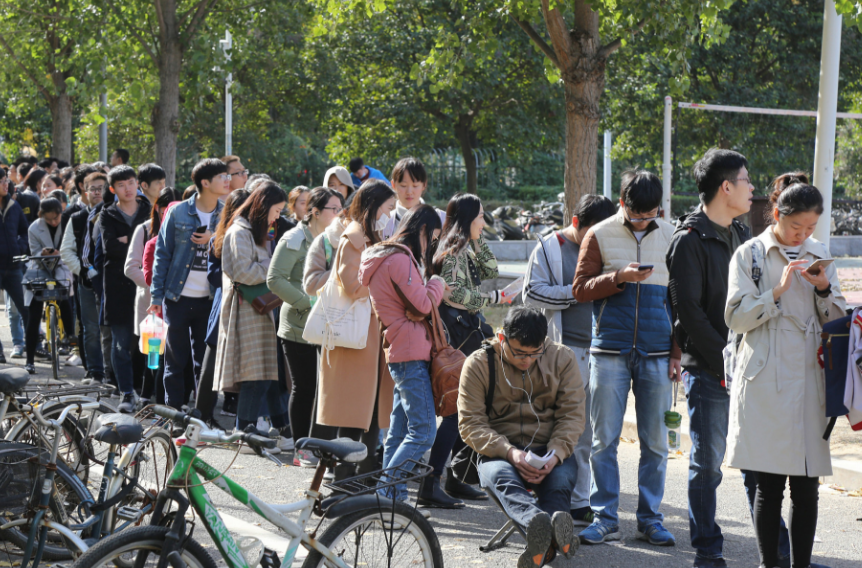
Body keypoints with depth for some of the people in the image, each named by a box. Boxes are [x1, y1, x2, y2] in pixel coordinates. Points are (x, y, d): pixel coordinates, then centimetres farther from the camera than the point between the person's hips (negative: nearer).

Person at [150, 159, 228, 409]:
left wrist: (214, 241, -13)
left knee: (205, 360, 7)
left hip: (209, 299, 2)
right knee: (176, 359, 4)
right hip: (178, 297, -2)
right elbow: (162, 254, 0)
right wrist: (157, 296, -3)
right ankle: (173, 412, 12)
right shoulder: (178, 213, -3)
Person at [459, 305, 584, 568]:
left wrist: (555, 453, -17)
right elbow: (471, 424, -4)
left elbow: (573, 414, 3)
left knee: (561, 480, -34)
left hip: (550, 451, 2)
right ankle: (549, 529, -68)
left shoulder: (562, 358, 3)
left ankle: (542, 546, -58)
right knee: (500, 477, -38)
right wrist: (509, 452, -21)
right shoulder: (479, 364, -1)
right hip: (499, 453, -2)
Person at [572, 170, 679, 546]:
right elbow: (581, 289, 2)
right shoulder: (600, 236, 4)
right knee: (604, 440, 1)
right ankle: (605, 519, 9)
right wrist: (619, 277, -14)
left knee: (655, 442, 4)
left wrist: (677, 352, 7)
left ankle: (650, 519, 14)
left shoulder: (670, 237, 8)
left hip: (656, 355, 1)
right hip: (610, 352, -1)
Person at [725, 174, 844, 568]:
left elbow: (837, 320, 14)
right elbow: (736, 317, -4)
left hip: (809, 381, 3)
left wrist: (823, 290, -5)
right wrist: (779, 291, -14)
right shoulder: (751, 254, 3)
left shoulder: (819, 255, 14)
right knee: (769, 486, -2)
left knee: (807, 485, 2)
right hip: (767, 384, -3)